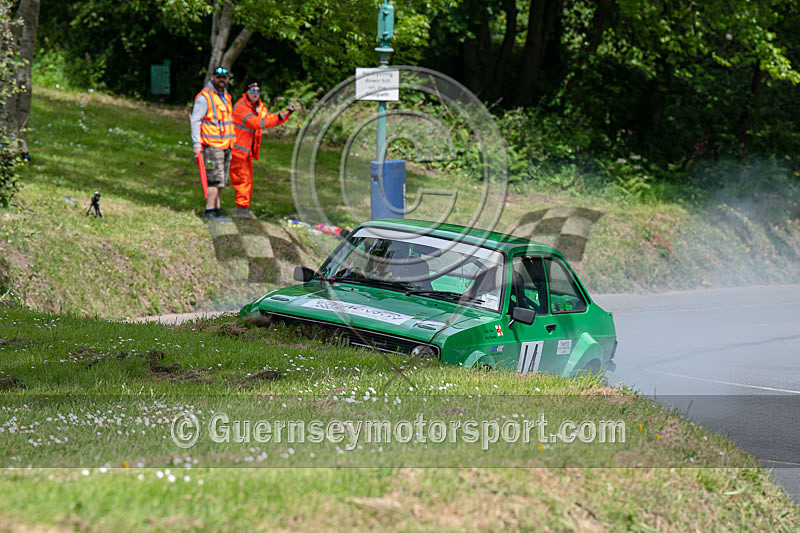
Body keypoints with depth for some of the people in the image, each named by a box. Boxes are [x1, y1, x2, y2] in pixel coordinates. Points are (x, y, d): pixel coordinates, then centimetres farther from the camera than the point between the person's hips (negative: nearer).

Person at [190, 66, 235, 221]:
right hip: (211, 145, -8)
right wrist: (196, 144, -17)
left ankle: (216, 209, 13)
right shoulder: (204, 97, -8)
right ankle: (209, 211, -10)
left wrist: (231, 143, 22)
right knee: (216, 179, -12)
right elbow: (195, 121, -11)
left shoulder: (227, 96, 17)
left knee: (220, 181, 9)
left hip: (225, 145, 8)